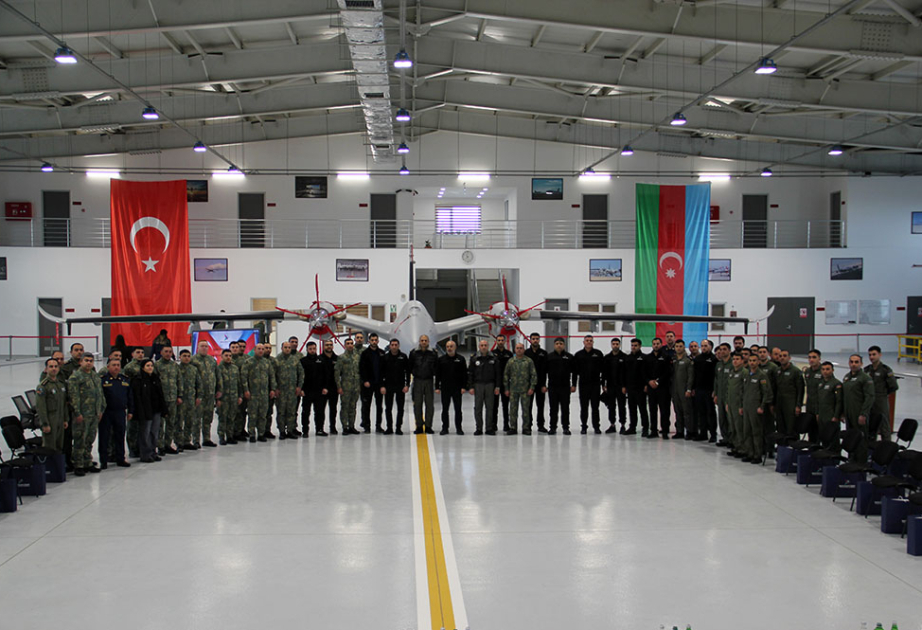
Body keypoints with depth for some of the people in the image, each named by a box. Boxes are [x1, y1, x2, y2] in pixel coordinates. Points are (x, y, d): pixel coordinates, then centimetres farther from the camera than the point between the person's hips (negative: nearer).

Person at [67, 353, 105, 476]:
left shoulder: (95, 376, 16)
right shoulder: (75, 377, -9)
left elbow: (100, 393, 22)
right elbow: (74, 396, -14)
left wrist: (101, 409, 16)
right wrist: (77, 413, -18)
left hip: (95, 415, 7)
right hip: (82, 415, -7)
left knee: (90, 440, 14)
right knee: (80, 441, -3)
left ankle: (88, 463, 22)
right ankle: (78, 466, 3)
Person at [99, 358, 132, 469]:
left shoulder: (125, 380, 10)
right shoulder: (102, 380, -5)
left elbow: (130, 397, 15)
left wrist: (130, 411, 11)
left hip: (120, 412, 4)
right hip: (106, 413, -4)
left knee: (120, 436, 10)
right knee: (104, 437, 1)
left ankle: (120, 459, 20)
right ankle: (103, 460, 8)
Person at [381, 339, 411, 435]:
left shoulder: (403, 357, 2)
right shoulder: (385, 357, 3)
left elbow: (408, 372, 4)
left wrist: (407, 385, -5)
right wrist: (382, 386, -4)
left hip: (400, 386, 0)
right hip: (388, 386, 1)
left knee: (400, 408, 2)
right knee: (388, 408, 4)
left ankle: (399, 428, 8)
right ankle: (389, 428, 12)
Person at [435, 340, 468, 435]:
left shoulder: (461, 359, 2)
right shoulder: (441, 359, 6)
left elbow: (464, 374, 2)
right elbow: (437, 374, 7)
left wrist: (463, 387, -6)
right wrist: (437, 387, 0)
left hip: (457, 388, -1)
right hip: (445, 388, 1)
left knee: (458, 409, 2)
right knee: (445, 409, 5)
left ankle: (459, 428, 9)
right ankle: (445, 428, 11)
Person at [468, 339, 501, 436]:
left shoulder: (494, 359, 5)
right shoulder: (474, 359, 5)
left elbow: (498, 373, 6)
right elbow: (470, 374, 4)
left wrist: (497, 386, -1)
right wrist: (470, 387, -4)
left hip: (490, 385, 0)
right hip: (478, 385, 0)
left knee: (490, 408, 1)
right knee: (478, 408, 0)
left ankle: (489, 428, 6)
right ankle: (478, 428, 6)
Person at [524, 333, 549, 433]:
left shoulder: (544, 353, 4)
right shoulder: (526, 353, 4)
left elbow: (545, 370, -2)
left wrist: (544, 385, -9)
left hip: (540, 383, 0)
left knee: (540, 405, 4)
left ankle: (541, 425, 9)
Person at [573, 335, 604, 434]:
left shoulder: (598, 354, 4)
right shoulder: (578, 355, 5)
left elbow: (603, 369, 5)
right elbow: (575, 371, 6)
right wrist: (574, 384, 1)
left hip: (595, 384, -1)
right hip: (583, 384, 1)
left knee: (595, 406, 2)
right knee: (584, 407, 4)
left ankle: (596, 426, 10)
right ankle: (584, 427, 11)